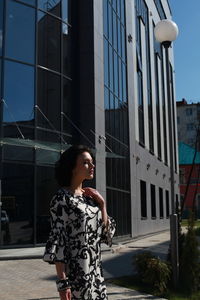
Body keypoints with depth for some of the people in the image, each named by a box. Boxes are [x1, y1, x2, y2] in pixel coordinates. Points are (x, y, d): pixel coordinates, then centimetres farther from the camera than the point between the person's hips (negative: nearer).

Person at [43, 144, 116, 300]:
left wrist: (102, 203, -1)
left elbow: (107, 232, 10)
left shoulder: (89, 196, 9)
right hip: (76, 272, -7)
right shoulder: (62, 198, -11)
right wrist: (62, 281, -18)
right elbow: (57, 239, -15)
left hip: (96, 271, 7)